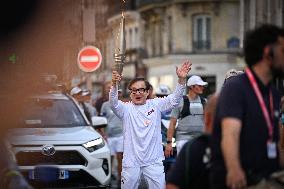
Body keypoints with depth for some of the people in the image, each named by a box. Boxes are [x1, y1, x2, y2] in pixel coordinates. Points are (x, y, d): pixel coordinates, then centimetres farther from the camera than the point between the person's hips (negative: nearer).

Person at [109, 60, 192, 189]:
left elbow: (174, 100, -6)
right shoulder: (126, 109, -1)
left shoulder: (155, 105, 4)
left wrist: (181, 79, -22)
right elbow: (114, 104, -20)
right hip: (131, 161, -1)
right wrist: (114, 84, -40)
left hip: (153, 160, 1)